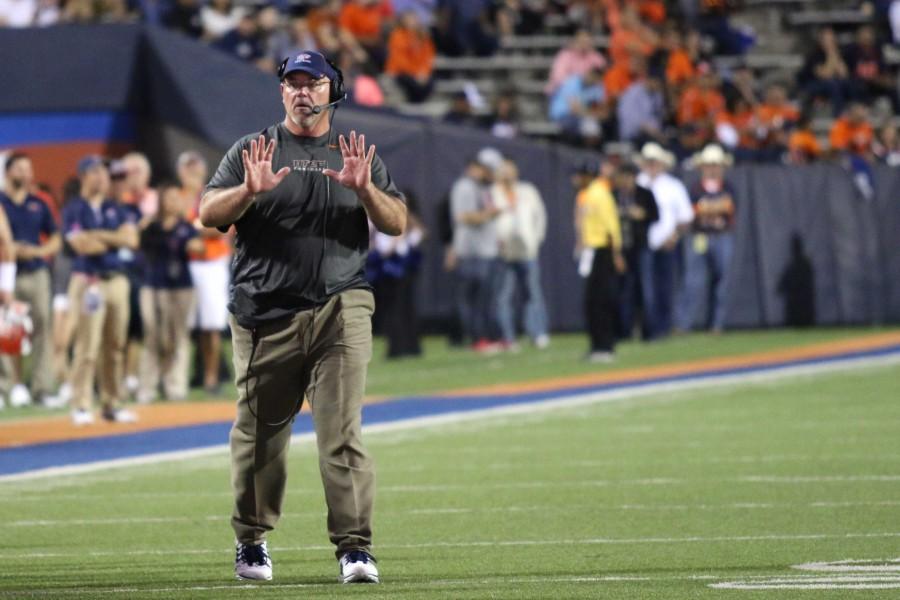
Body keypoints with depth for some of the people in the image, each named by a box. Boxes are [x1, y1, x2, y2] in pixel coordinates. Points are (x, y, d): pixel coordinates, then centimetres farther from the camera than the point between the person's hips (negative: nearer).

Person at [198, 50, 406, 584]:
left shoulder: (358, 154, 15)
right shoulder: (251, 151, 11)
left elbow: (397, 224, 6)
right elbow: (209, 214, 0)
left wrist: (364, 188, -13)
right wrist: (250, 190, -19)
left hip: (340, 313, 0)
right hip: (264, 315, 0)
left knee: (343, 431, -10)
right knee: (259, 434, 5)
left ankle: (355, 547, -13)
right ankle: (252, 541, 20)